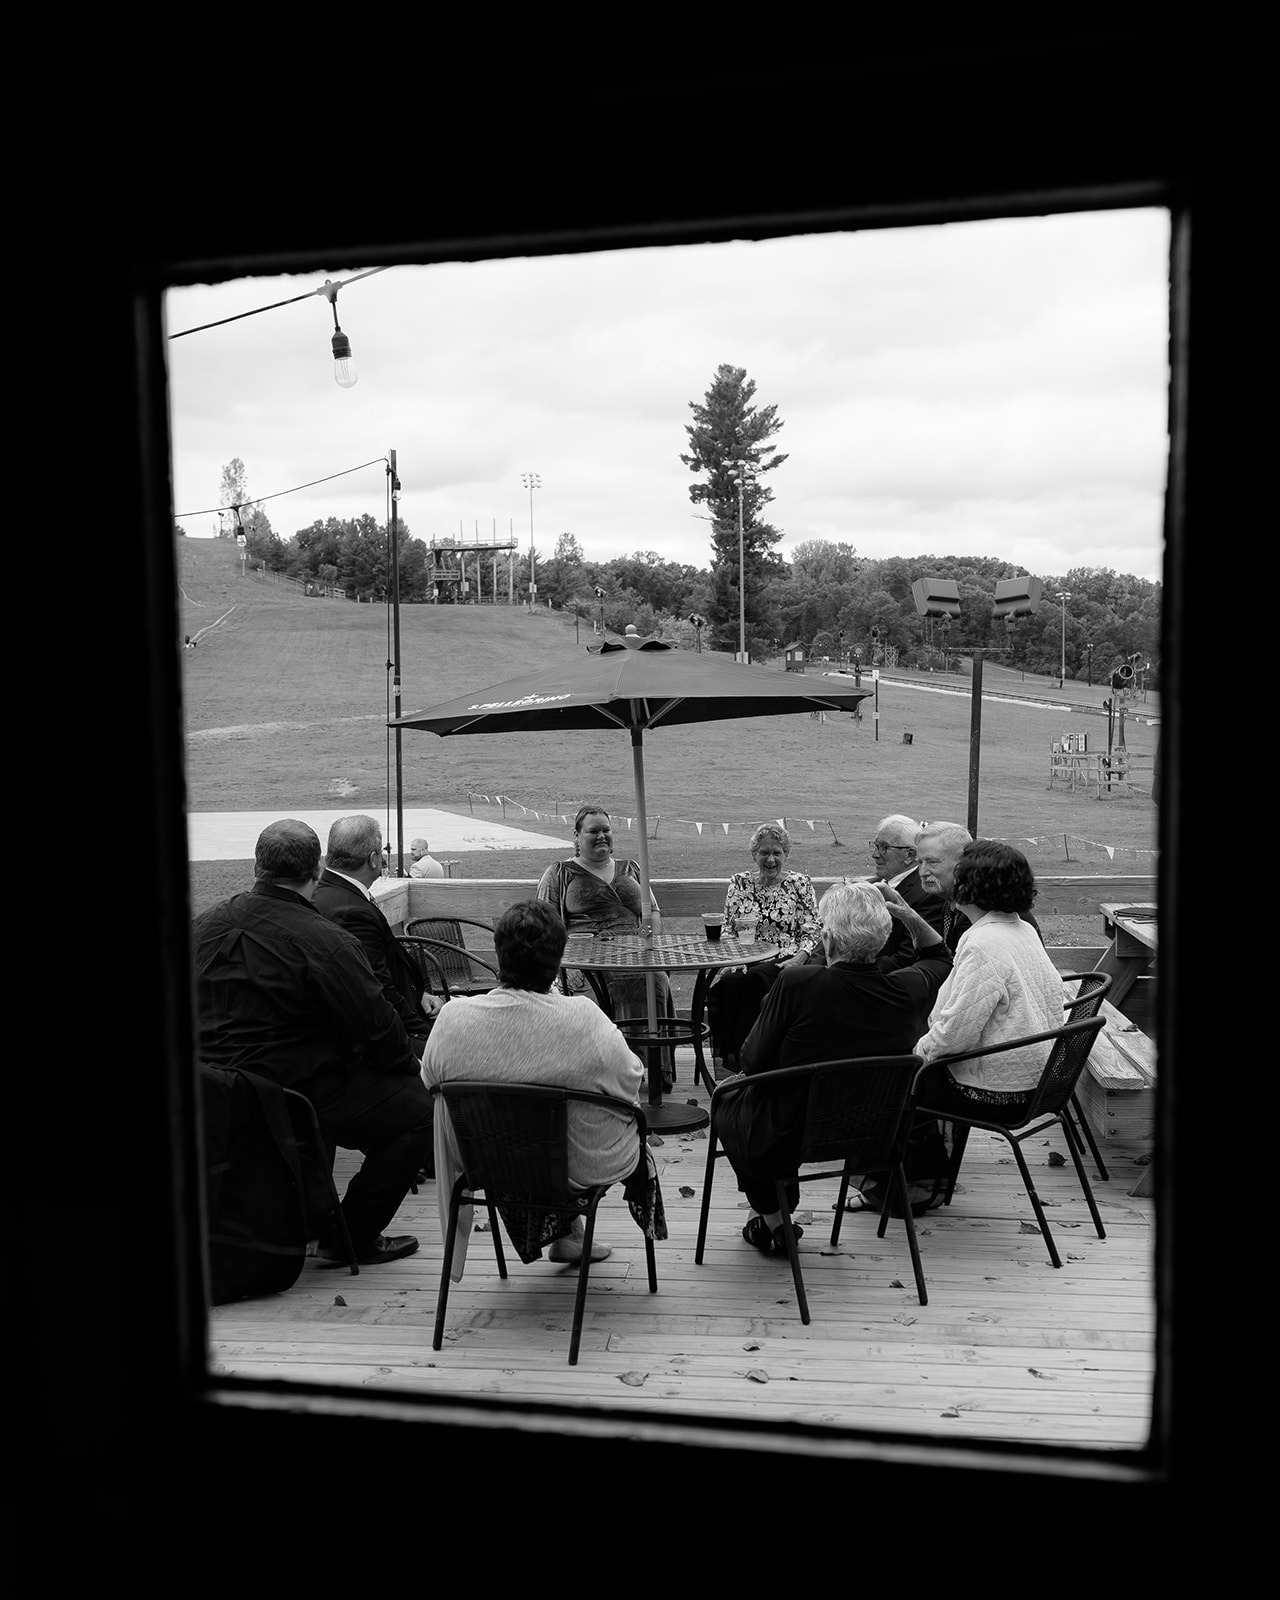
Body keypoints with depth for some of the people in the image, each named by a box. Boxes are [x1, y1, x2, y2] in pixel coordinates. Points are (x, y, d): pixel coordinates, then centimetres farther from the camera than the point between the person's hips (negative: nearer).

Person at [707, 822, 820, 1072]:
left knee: (755, 979, -34)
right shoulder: (739, 883, 16)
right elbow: (727, 930, 14)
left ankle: (733, 1059, -25)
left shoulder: (800, 884, 11)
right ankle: (730, 1059, -24)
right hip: (744, 962, 2)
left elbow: (812, 932, 5)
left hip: (783, 962, -2)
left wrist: (799, 958, -14)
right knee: (726, 982, -32)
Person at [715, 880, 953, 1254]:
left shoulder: (796, 984, -27)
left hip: (786, 1144, -5)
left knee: (729, 1091, 26)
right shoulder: (906, 991, -14)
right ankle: (781, 1212, 43)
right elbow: (940, 957, 12)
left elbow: (753, 1061, -14)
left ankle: (770, 1218, 30)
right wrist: (909, 916, 1)